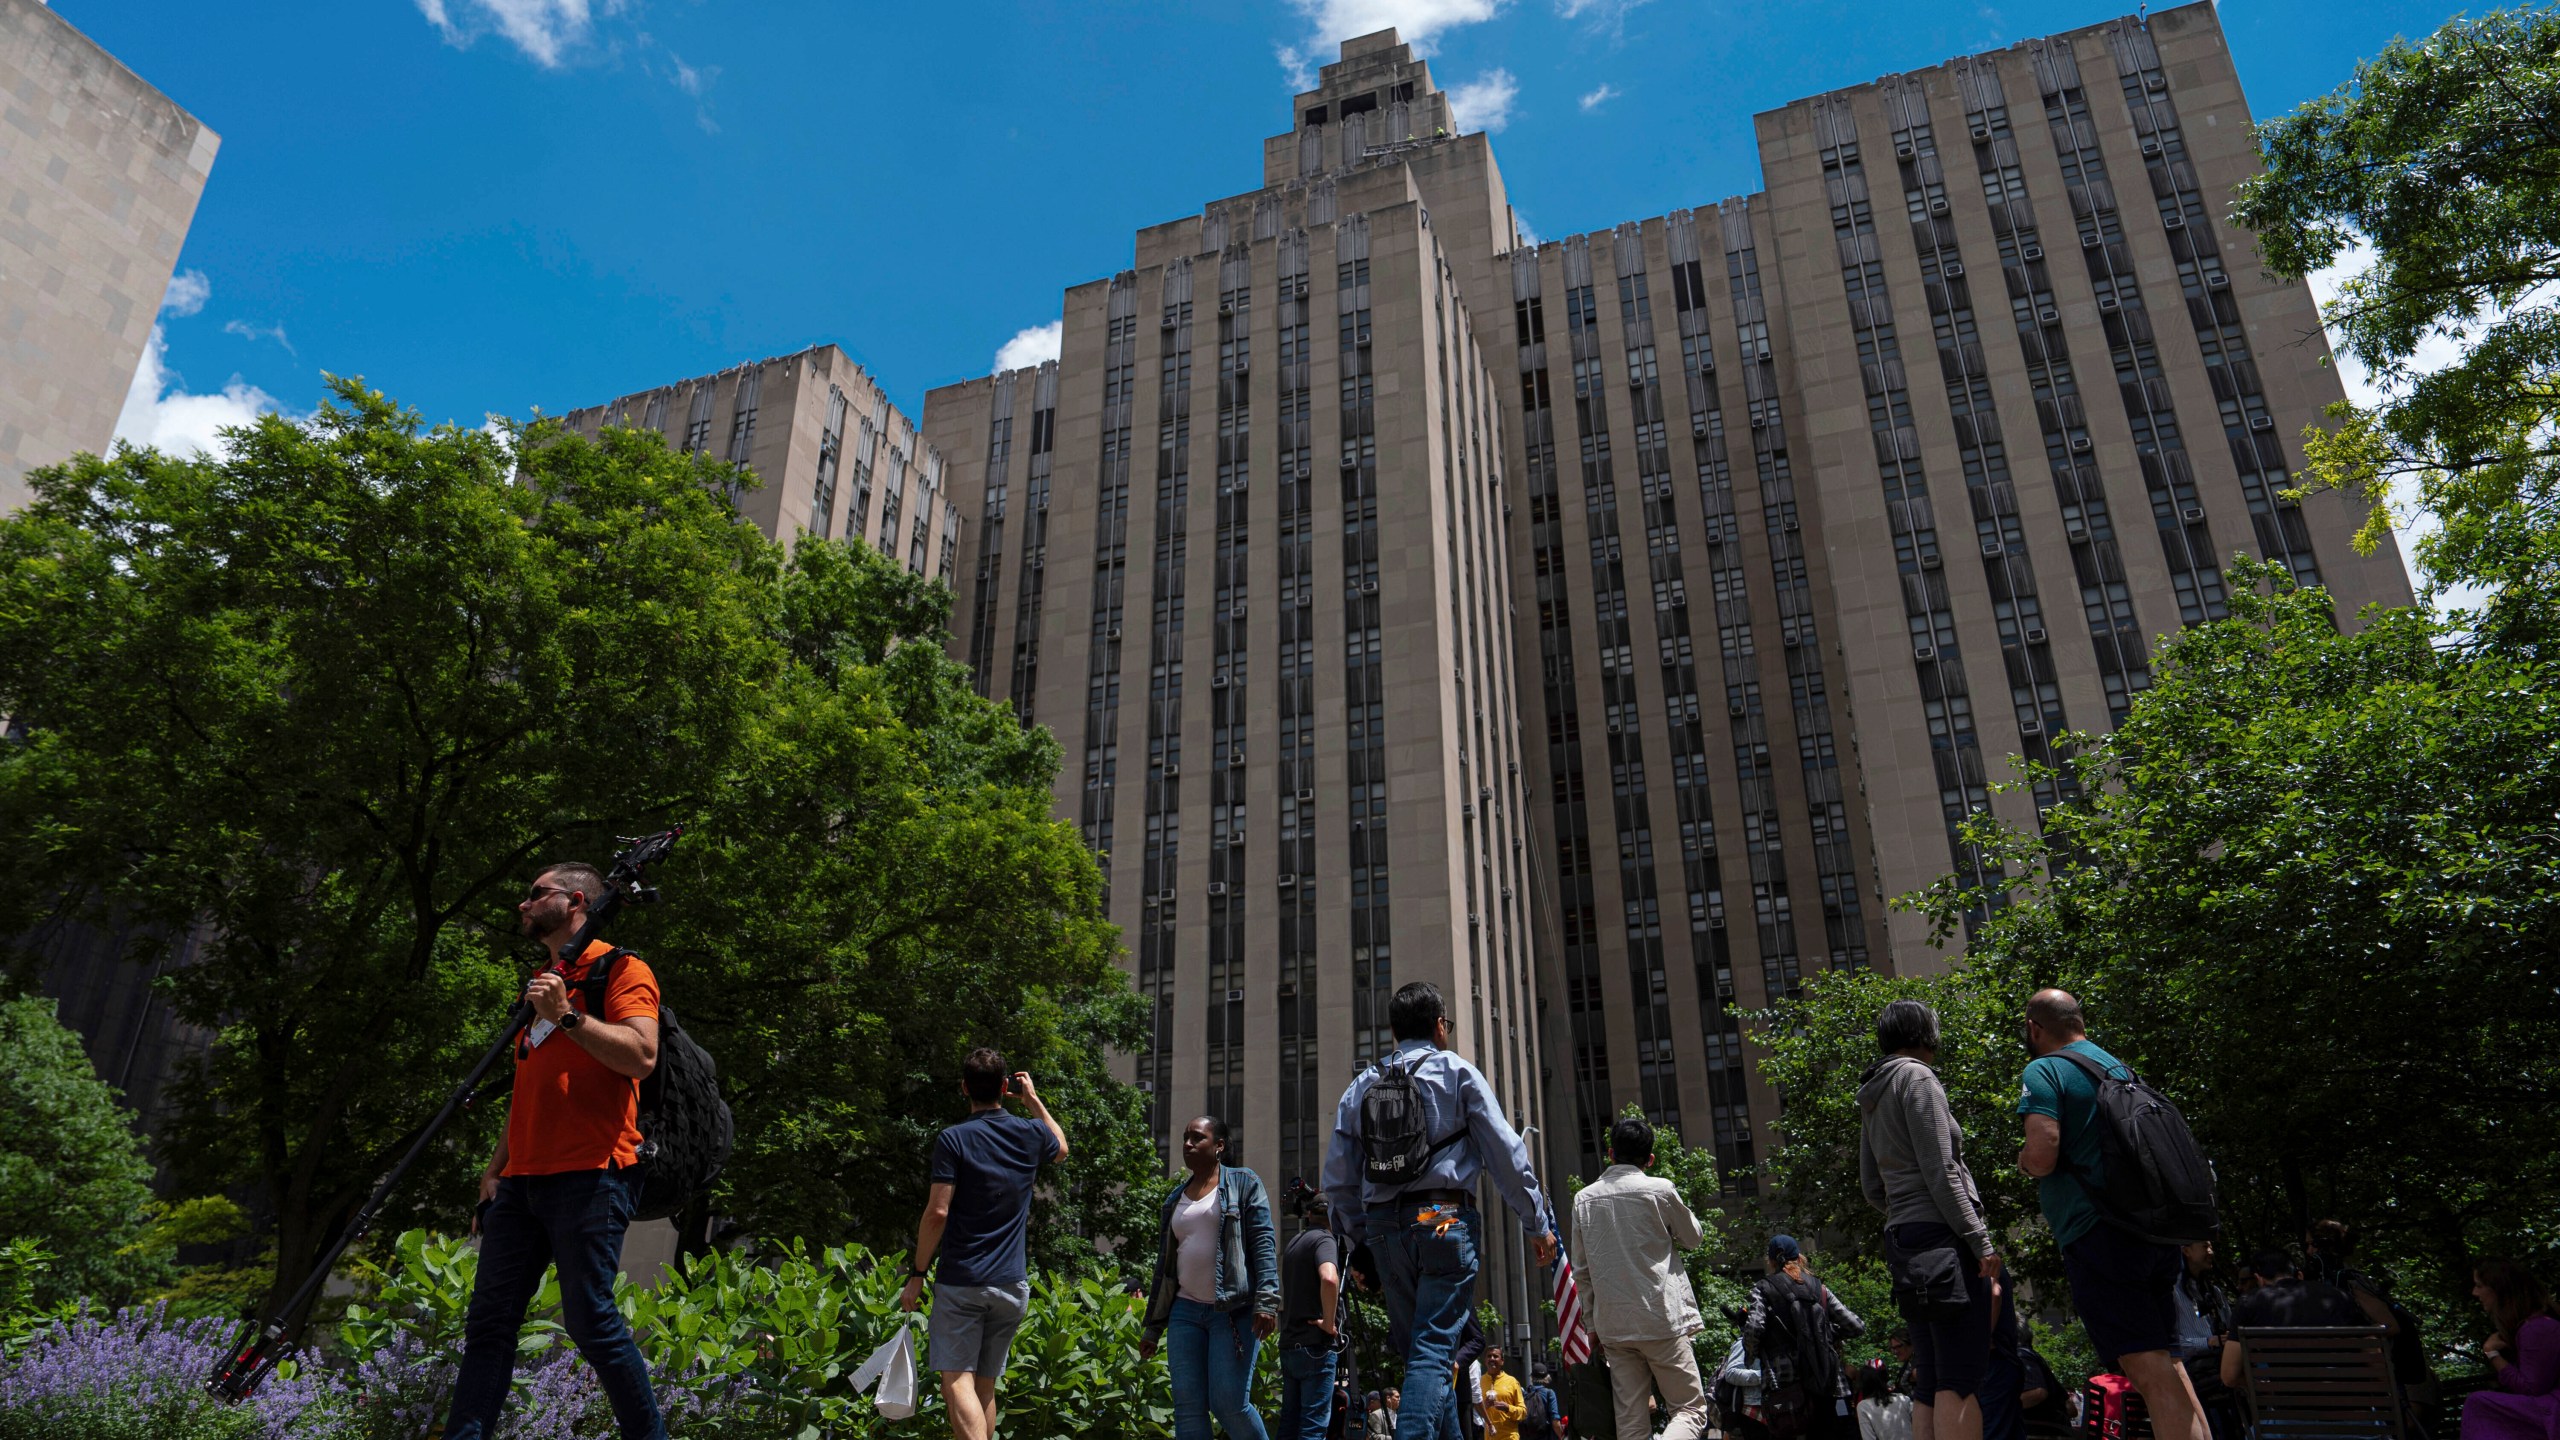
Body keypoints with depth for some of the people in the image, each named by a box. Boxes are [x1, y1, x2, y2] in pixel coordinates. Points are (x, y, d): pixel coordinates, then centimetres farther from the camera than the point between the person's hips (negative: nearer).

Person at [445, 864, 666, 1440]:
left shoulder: (619, 968, -1)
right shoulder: (541, 982, 24)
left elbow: (641, 1057, -16)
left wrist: (567, 1016, -20)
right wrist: (497, 1164, 18)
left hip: (589, 1175, -8)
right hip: (524, 1178, 8)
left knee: (591, 1320, -8)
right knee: (489, 1320, 7)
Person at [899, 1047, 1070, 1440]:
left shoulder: (953, 1139, -8)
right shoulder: (1031, 1134, 5)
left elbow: (937, 1213, -12)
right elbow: (1061, 1147, 29)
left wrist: (917, 1274, -3)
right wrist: (1033, 1100, 33)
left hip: (960, 1282, -4)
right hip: (1012, 1283, 5)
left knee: (957, 1380, -6)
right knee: (985, 1384, 14)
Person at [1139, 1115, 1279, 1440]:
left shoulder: (1243, 1183, 4)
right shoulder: (1175, 1199, 19)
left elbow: (1264, 1243, -6)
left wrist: (1266, 1301, -18)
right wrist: (1153, 1328, 17)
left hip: (1233, 1310, -5)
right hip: (1186, 1311, 5)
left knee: (1229, 1403, -12)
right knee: (1187, 1407, -1)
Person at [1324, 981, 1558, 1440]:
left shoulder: (1361, 1086, 14)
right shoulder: (1457, 1072, 3)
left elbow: (1337, 1177, 11)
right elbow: (1505, 1152, -2)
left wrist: (1360, 1237, 20)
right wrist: (1537, 1224, 3)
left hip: (1385, 1227, 4)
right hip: (1446, 1221, -4)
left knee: (1420, 1349, 17)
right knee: (1433, 1350, -6)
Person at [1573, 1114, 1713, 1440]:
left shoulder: (1584, 1198, 4)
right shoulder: (1660, 1190, -6)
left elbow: (1583, 1269, 7)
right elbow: (1694, 1238, 10)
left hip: (1612, 1324, 4)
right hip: (1661, 1320, -3)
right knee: (1691, 1408, 5)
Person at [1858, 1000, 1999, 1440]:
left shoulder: (1872, 1096, 20)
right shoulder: (1917, 1077, -6)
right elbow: (1940, 1172, -14)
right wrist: (1981, 1240, -13)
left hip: (1902, 1239, 9)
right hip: (1942, 1235, -9)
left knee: (1928, 1381, 8)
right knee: (1961, 1378, -11)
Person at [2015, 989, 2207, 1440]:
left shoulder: (2043, 1071, -7)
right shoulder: (2119, 1066, 19)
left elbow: (2041, 1156, -18)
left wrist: (2022, 1159, 3)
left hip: (2098, 1234, -8)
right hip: (2155, 1233, 9)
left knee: (2148, 1369, -10)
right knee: (2168, 1363, 15)